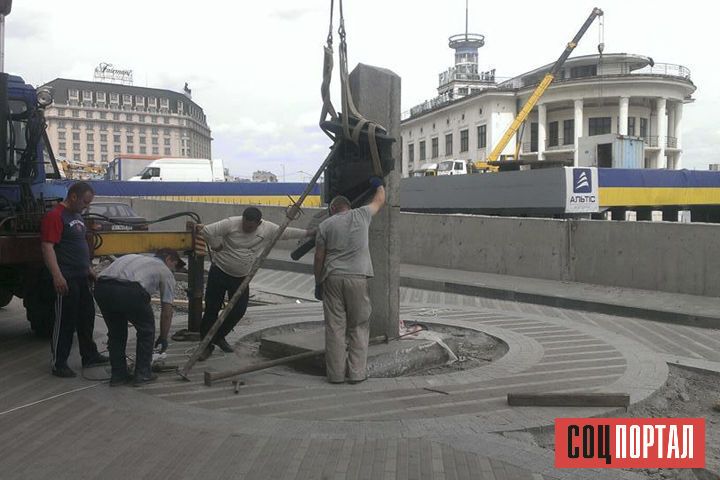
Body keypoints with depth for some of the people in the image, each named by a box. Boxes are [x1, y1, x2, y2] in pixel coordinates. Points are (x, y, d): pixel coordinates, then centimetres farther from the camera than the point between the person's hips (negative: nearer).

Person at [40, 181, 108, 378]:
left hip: (81, 277, 9)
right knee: (65, 321, -2)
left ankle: (89, 355, 28)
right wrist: (57, 275, -27)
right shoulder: (55, 216, -13)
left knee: (86, 317, 16)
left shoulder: (76, 216, 17)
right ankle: (59, 364, 7)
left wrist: (89, 269, 24)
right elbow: (47, 247, -20)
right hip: (66, 279, -9)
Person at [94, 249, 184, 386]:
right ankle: (143, 373, 20)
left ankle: (118, 374, 27)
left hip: (101, 287, 6)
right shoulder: (165, 271, 23)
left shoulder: (135, 257, 40)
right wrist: (163, 337, 33)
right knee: (146, 329, 18)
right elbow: (167, 311, 21)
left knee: (115, 331, 27)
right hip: (129, 291, -6)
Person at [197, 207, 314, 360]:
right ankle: (206, 345, 13)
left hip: (241, 278, 3)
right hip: (220, 271, -3)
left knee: (239, 310, -2)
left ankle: (218, 337, 23)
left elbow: (287, 232, -2)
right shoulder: (231, 223, -19)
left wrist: (309, 233, -2)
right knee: (212, 309, -1)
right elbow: (207, 231, -20)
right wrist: (216, 247, -11)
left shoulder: (267, 229, -9)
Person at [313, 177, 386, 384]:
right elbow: (379, 200, 26)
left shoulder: (325, 225, 7)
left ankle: (335, 373, 10)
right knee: (358, 327, 7)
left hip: (332, 278, 1)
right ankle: (357, 373, 6)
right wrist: (379, 184, 45)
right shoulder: (361, 215, 7)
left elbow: (318, 259, 6)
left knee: (335, 327, 6)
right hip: (357, 277, -1)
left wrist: (318, 283, 15)